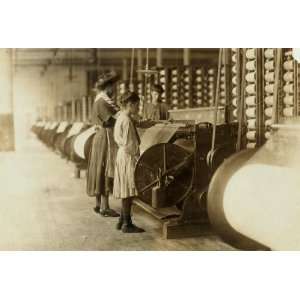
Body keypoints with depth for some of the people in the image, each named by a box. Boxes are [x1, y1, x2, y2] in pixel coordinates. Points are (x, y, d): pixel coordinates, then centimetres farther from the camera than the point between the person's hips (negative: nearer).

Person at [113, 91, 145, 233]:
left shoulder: (120, 118, 14)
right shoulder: (127, 120, -15)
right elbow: (128, 143, -19)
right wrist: (136, 157, -14)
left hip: (122, 156, 10)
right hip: (128, 157, -10)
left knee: (126, 192, 14)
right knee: (129, 191, -5)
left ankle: (122, 221, 20)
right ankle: (126, 224, 0)